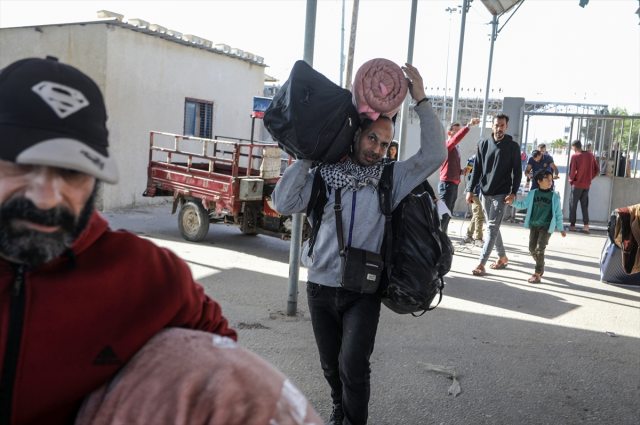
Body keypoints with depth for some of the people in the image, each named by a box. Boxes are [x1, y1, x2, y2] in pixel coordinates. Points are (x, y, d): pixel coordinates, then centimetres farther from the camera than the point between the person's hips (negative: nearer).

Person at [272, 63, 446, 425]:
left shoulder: (391, 178, 0)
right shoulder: (323, 175, 0)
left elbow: (435, 155, -9)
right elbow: (284, 203, -7)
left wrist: (421, 101, -11)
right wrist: (308, 157, -6)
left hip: (363, 291, -2)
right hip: (321, 287, 2)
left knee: (353, 365, -15)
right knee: (331, 365, 16)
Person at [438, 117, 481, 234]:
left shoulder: (456, 148, 20)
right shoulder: (447, 145, -6)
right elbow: (457, 138, -28)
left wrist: (462, 171, 9)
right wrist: (469, 125, -35)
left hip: (454, 184, 9)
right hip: (447, 183, -9)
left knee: (448, 214, 10)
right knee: (445, 214, -11)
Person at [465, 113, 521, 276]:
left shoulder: (512, 146, -1)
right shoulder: (483, 144, 7)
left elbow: (517, 171, 0)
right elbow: (477, 168, 7)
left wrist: (513, 193, -10)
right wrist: (470, 190, 1)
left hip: (501, 194, -4)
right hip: (485, 192, 4)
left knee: (492, 227, -8)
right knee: (493, 227, 12)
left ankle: (481, 263, -10)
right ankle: (503, 257, 27)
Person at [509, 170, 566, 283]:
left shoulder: (554, 196, -1)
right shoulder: (533, 194, 3)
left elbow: (558, 213, 4)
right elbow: (523, 205, 10)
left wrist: (561, 229, 5)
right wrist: (512, 202, -6)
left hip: (546, 227, -3)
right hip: (533, 225, 3)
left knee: (539, 249, -11)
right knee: (532, 248, 7)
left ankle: (537, 274, -6)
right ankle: (541, 267, 31)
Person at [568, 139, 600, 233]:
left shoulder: (575, 156, -13)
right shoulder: (590, 155, 3)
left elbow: (572, 171, -17)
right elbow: (597, 170, 5)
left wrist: (571, 180, 1)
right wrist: (590, 178, 12)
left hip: (577, 184, -5)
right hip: (587, 185, 5)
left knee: (573, 205, 7)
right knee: (585, 205, 12)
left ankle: (572, 225, 11)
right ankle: (586, 225, 4)